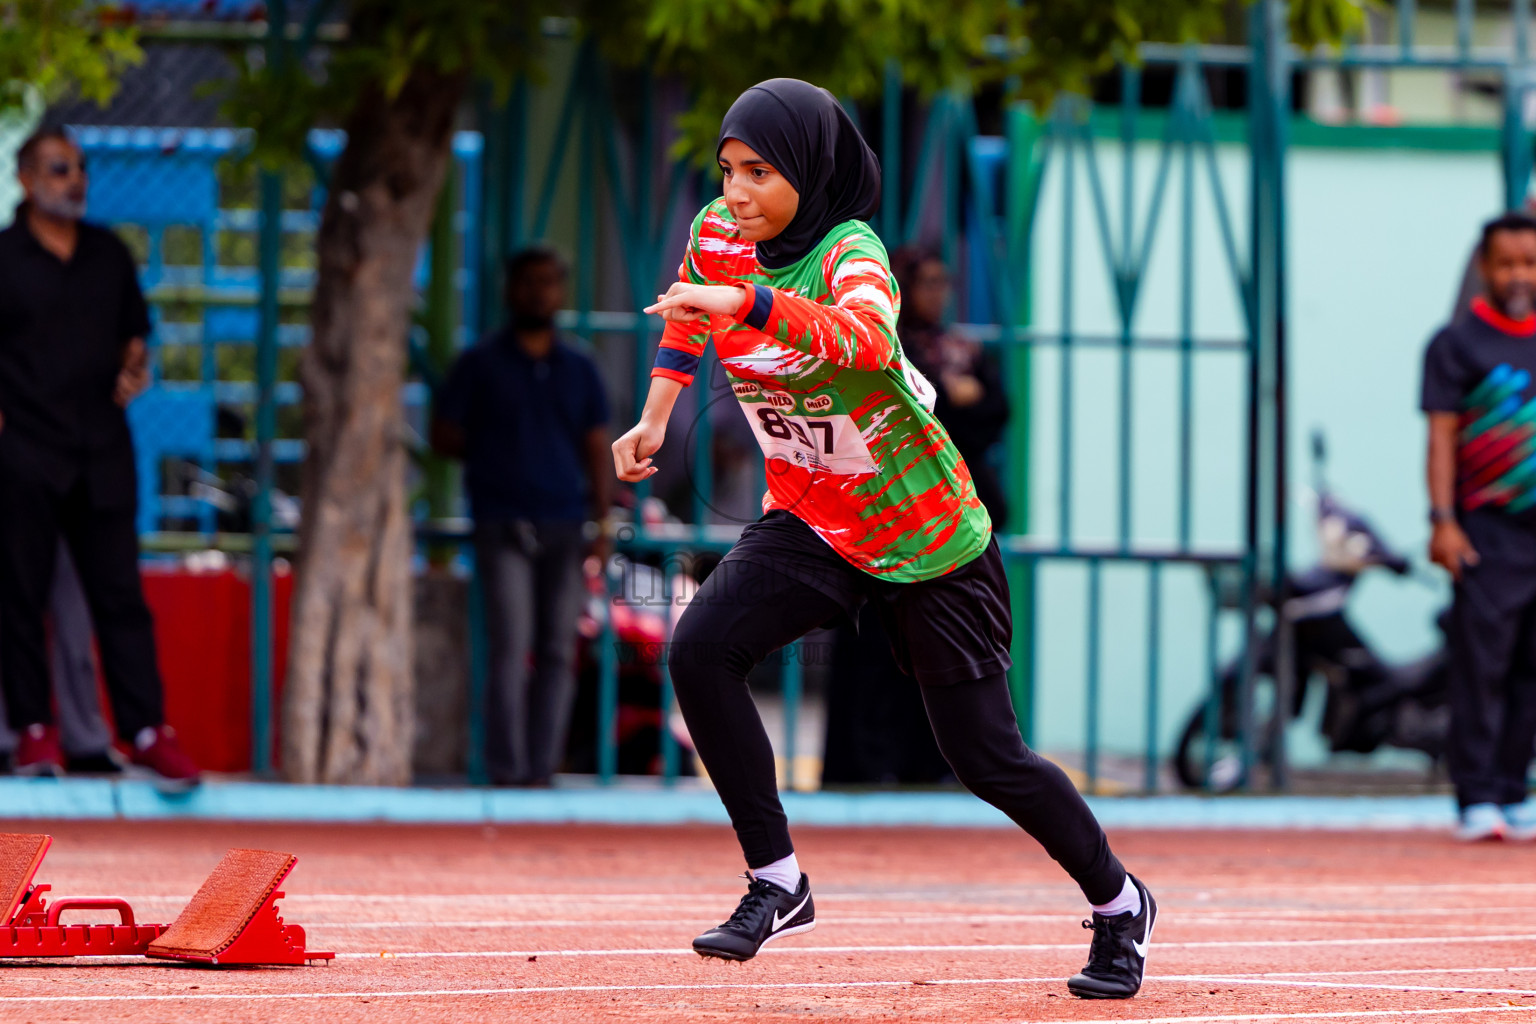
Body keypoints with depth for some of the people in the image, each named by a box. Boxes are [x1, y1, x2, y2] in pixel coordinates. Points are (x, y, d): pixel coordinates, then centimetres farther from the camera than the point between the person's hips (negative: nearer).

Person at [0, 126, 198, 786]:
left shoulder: (109, 254, 13)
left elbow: (133, 329, 24)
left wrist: (132, 369, 4)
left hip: (101, 452, 3)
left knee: (120, 594, -1)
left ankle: (147, 733, -5)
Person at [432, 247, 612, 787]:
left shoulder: (579, 369, 15)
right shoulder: (481, 363, 7)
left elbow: (596, 449, 13)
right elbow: (444, 435, 9)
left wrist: (600, 519, 4)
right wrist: (495, 459, 4)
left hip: (565, 525, 3)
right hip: (504, 525, -3)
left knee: (559, 655, 0)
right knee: (511, 651, -12)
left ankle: (541, 772, 4)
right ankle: (507, 774, -13)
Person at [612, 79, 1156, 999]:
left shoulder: (850, 254, -25)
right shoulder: (719, 234, -6)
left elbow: (867, 337, -49)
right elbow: (691, 316, 19)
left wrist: (747, 303, -62)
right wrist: (655, 418, 12)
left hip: (930, 541, -5)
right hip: (810, 525, 6)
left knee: (986, 757, 0)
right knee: (700, 649, -20)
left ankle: (1119, 903, 25)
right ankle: (777, 883, -10)